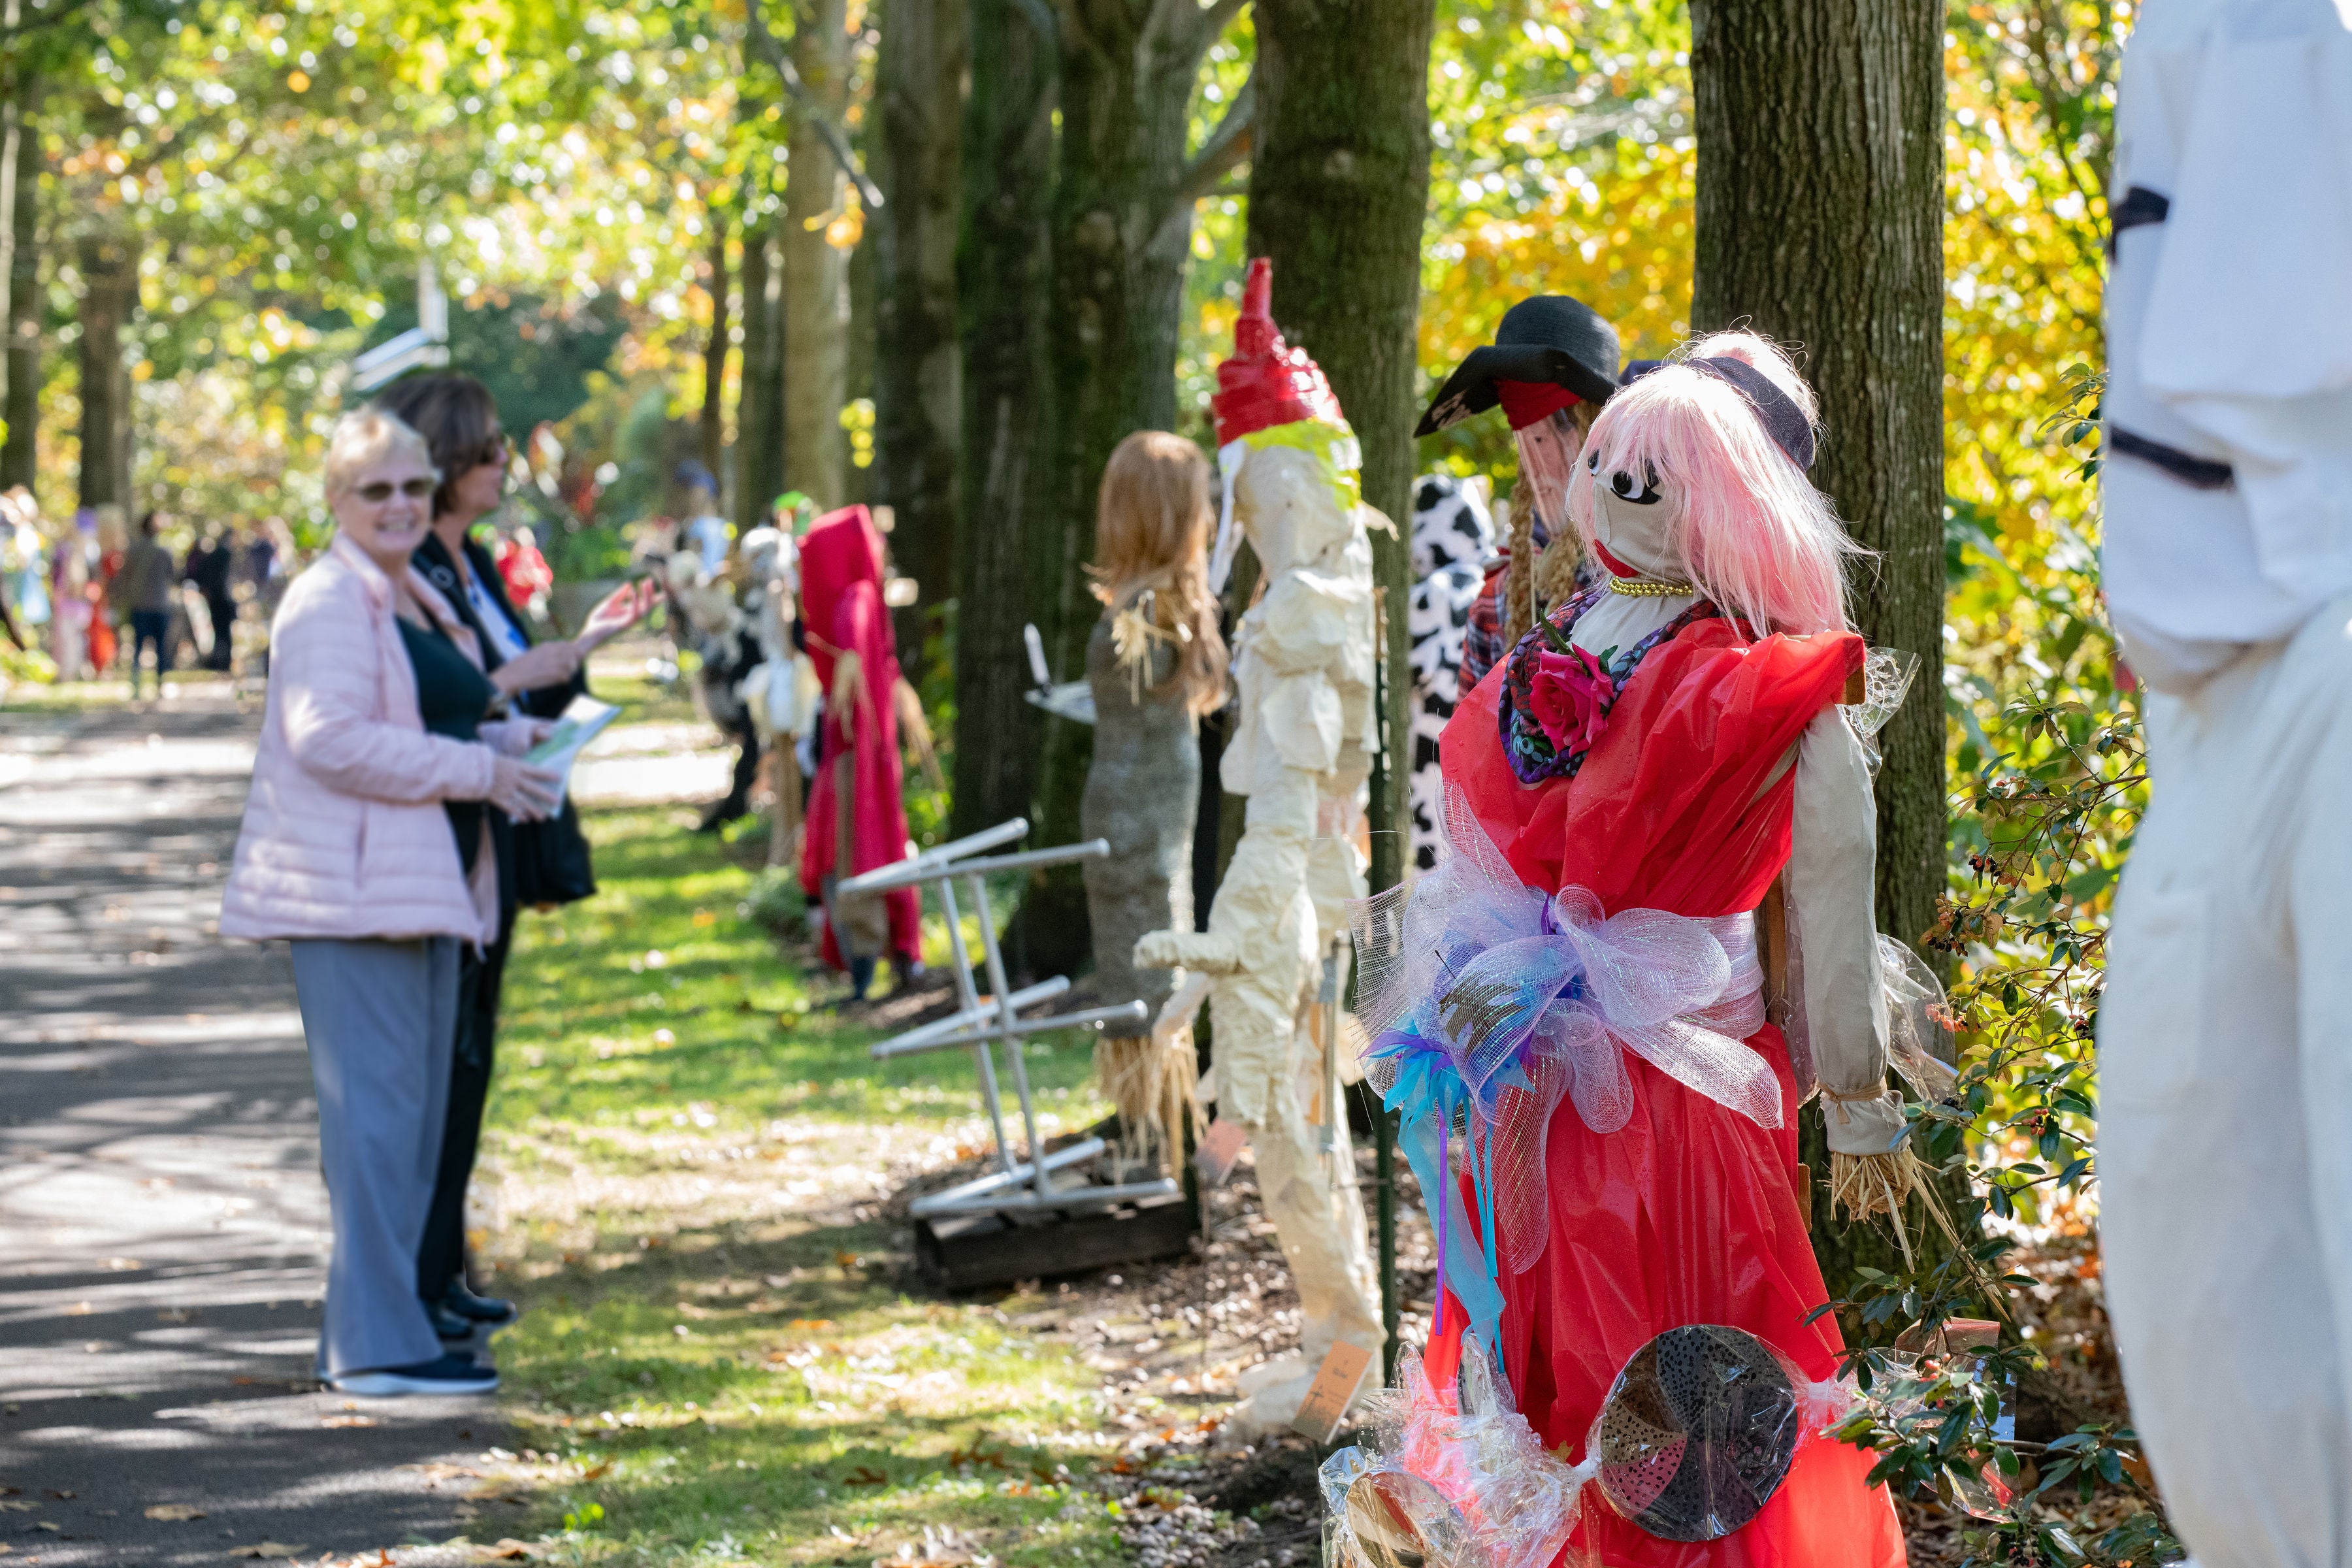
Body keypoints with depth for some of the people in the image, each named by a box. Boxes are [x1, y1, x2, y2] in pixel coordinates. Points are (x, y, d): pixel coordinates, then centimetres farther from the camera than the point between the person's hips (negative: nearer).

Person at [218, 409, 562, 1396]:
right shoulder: (328, 601, -10)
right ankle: (378, 1347, -10)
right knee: (376, 1113, -11)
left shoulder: (421, 602, 20)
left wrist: (508, 739, 11)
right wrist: (480, 770, -18)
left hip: (422, 890, 10)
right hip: (352, 893, -10)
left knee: (418, 1116, 11)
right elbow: (330, 739, -21)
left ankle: (364, 1332, 18)